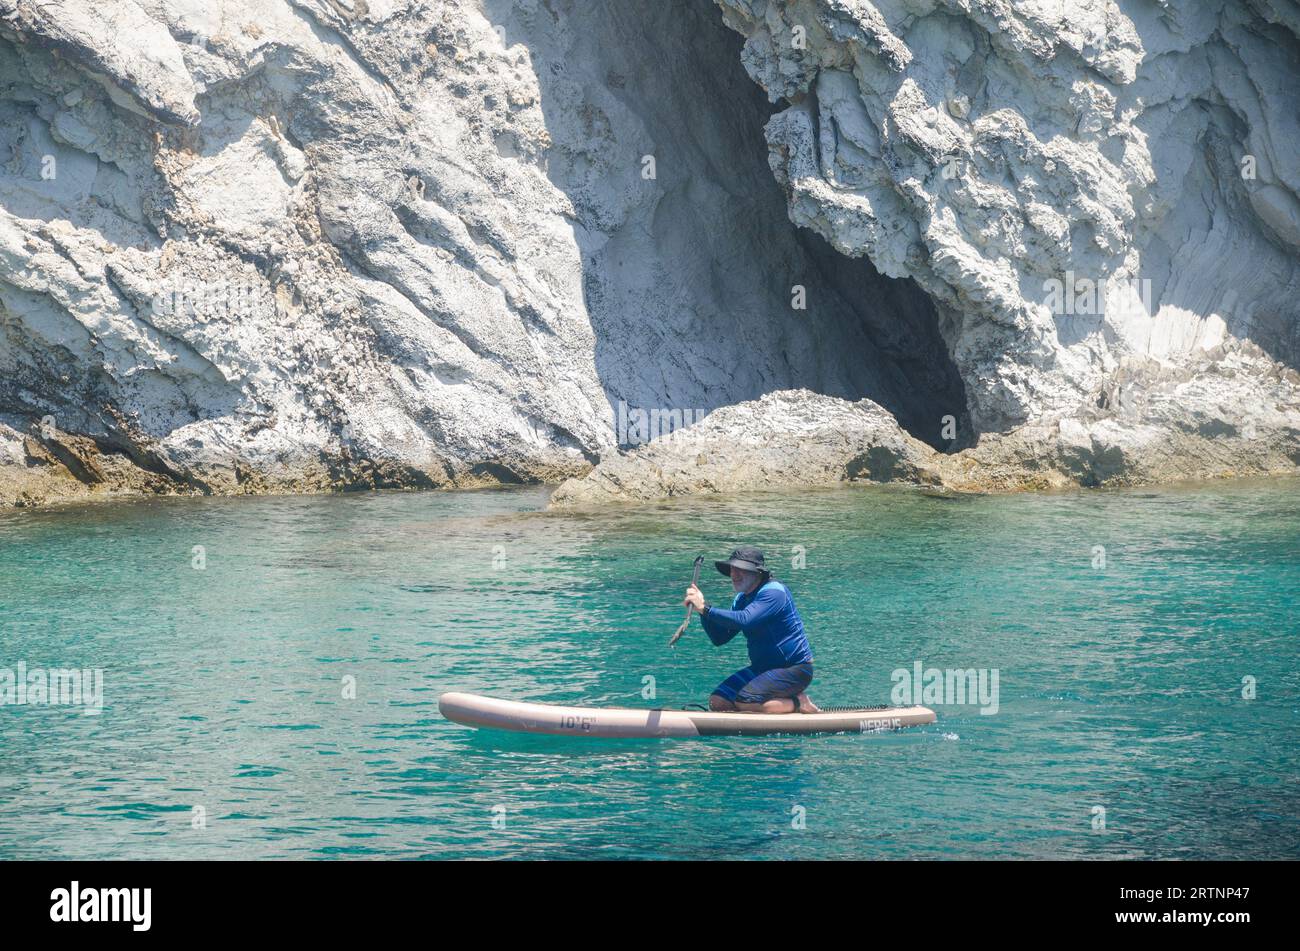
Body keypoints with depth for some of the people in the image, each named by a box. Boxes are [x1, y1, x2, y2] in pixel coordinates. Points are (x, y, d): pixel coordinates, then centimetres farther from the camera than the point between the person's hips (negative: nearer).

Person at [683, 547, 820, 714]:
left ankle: (798, 703, -7)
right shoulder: (741, 599, 11)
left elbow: (744, 620, -34)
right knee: (717, 702, -4)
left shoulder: (773, 592, -18)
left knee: (744, 702, -27)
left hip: (795, 669, -9)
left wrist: (705, 609, -31)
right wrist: (702, 607, -8)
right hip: (762, 668, 9)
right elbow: (719, 638, 6)